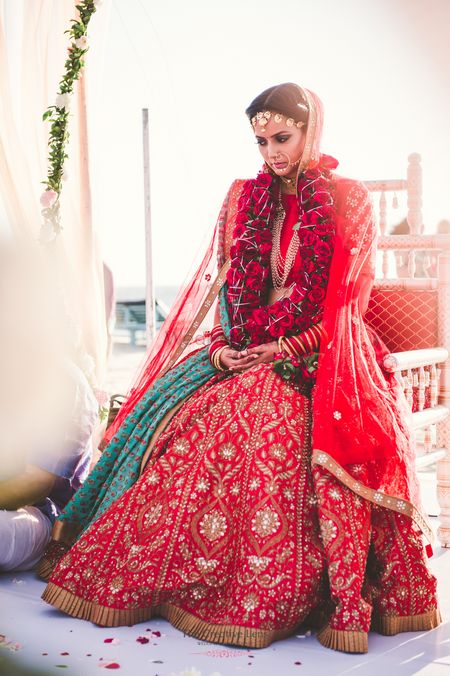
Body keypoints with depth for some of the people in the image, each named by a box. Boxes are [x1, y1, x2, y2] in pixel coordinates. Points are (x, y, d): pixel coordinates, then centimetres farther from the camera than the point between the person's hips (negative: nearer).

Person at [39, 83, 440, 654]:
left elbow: (347, 301, -3)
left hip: (315, 362, -4)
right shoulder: (245, 197, 12)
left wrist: (289, 347, -12)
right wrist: (224, 347, -6)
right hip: (244, 353, 4)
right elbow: (228, 283, 9)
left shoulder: (348, 202, 1)